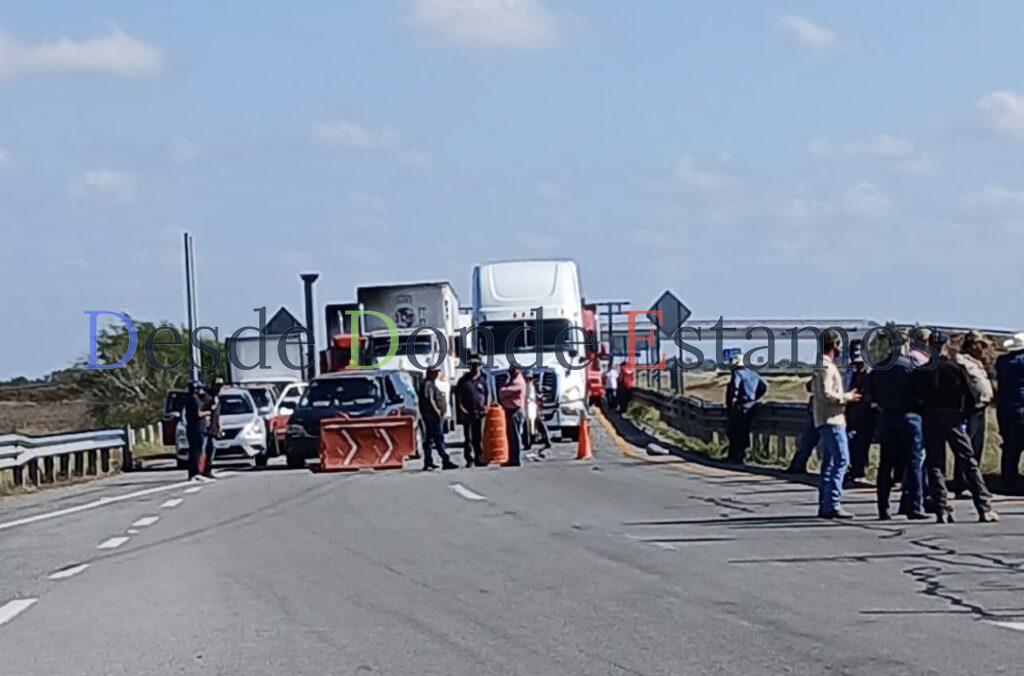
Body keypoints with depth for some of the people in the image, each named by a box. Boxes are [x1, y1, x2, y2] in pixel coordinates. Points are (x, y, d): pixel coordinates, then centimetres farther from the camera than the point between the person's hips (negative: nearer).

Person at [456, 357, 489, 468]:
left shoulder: (482, 380, 11)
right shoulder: (463, 380, 6)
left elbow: (488, 394, 15)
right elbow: (458, 395, 5)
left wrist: (486, 407, 1)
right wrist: (461, 408, -6)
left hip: (479, 413, 2)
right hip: (467, 413, -2)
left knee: (479, 437, 4)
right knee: (468, 437, -3)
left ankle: (479, 458, 8)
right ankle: (469, 459, 0)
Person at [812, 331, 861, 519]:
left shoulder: (823, 365, 19)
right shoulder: (826, 367, -13)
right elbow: (825, 394, -21)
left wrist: (845, 397, 16)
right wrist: (847, 397, -10)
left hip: (827, 420, 11)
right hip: (832, 420, -11)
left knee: (829, 462, 11)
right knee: (841, 460, -13)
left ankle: (824, 505, 11)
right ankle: (833, 503, -17)